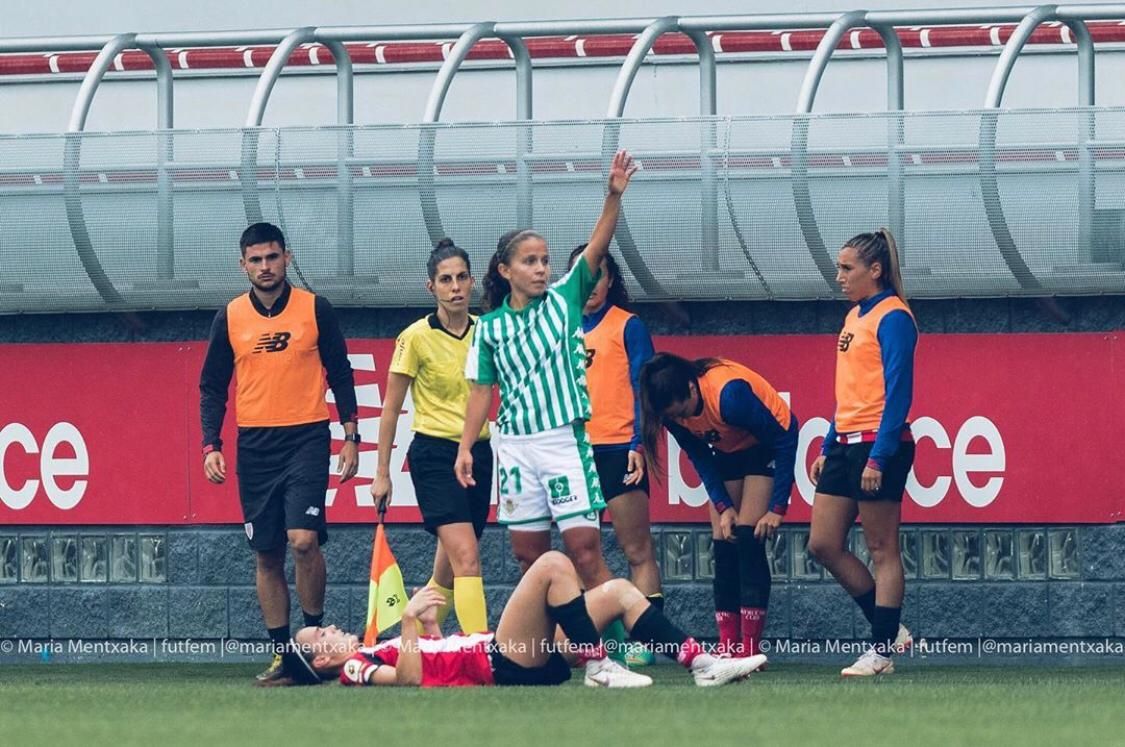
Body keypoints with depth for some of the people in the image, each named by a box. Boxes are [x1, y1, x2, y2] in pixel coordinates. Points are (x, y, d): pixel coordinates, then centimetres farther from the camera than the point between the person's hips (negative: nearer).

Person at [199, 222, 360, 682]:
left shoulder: (315, 310, 1)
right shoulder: (230, 318, 6)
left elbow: (340, 373, 6)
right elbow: (212, 386, 10)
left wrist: (350, 436, 1)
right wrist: (211, 446, 0)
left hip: (306, 439, -3)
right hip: (255, 445, 3)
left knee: (303, 540, -16)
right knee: (267, 555, 4)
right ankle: (281, 653, 9)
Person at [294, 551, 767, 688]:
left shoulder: (372, 653, 26)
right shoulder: (357, 669, -1)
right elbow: (410, 678, -20)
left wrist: (429, 622, 23)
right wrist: (409, 619, -19)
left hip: (526, 657, 10)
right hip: (502, 663, -10)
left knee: (618, 592, 6)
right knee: (553, 564, -22)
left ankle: (701, 662, -2)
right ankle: (598, 668, -20)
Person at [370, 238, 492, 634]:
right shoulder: (416, 337, -9)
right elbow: (391, 408, -2)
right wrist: (382, 473, -1)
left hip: (478, 453, 5)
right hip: (435, 455, -5)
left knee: (449, 569, 9)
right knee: (466, 557, -19)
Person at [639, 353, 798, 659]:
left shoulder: (730, 394, -37)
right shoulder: (672, 408, -18)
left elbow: (784, 441, -28)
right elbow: (700, 457, -3)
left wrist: (777, 508, -26)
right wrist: (723, 506, -13)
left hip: (766, 448, -6)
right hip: (729, 453, 6)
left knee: (748, 539, -17)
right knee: (723, 547, -4)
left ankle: (750, 648, -17)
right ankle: (728, 648, -4)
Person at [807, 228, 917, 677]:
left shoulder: (892, 318, -11)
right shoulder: (855, 317, 16)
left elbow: (897, 394, -16)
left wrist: (878, 457, -20)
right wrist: (828, 449, 19)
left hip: (879, 444, -10)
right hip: (846, 443, 10)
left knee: (881, 550, -3)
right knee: (823, 544, 7)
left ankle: (882, 649, 2)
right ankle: (889, 629, 15)